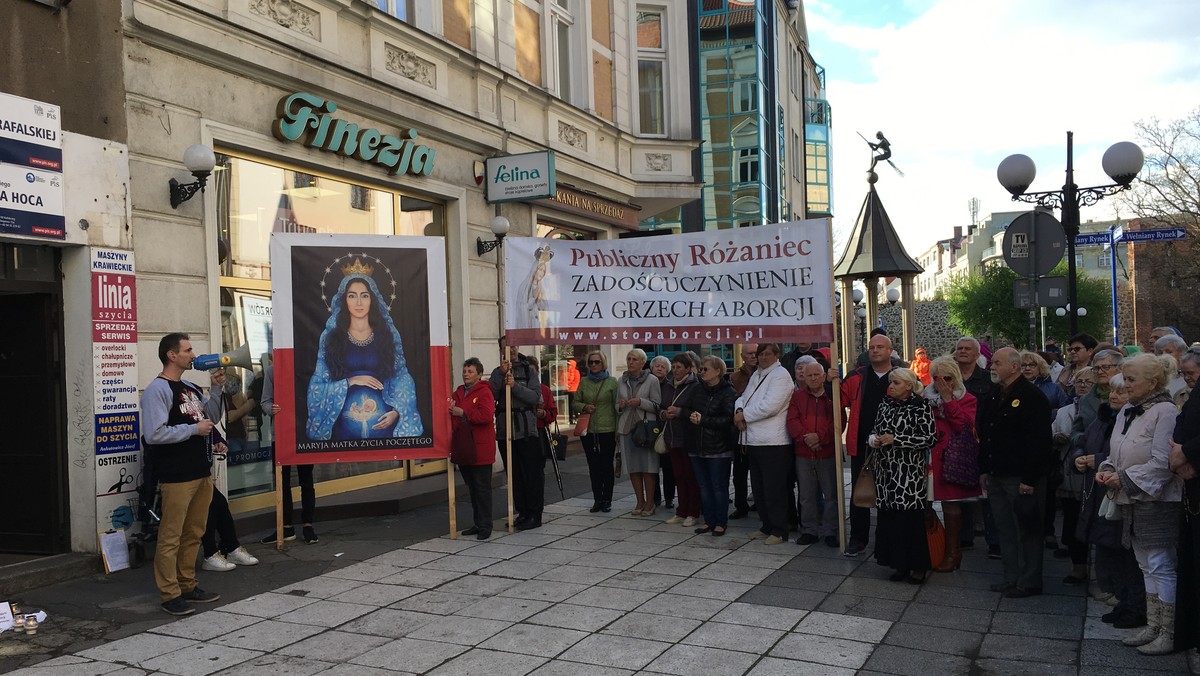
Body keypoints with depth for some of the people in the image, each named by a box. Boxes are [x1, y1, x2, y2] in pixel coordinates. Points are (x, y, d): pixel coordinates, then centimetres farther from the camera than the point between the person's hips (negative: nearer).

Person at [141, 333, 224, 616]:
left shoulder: (191, 388, 15)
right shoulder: (157, 390, -11)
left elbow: (212, 418, 23)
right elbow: (154, 434, -21)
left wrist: (216, 390, 9)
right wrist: (193, 429, -15)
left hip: (202, 473, 8)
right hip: (176, 477, -8)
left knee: (193, 534, 15)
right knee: (171, 537, -2)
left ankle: (188, 585, 25)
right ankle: (170, 594, 5)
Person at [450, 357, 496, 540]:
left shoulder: (484, 392, -8)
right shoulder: (458, 393, 15)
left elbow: (486, 415, -24)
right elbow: (451, 417, 21)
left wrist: (462, 413, -20)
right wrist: (450, 409, -2)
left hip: (480, 449, -8)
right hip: (463, 448, 8)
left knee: (482, 487, -2)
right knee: (472, 488, 15)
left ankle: (485, 526, 4)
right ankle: (477, 523, 24)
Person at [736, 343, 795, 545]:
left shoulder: (780, 375, -9)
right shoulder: (756, 375, 18)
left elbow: (769, 406, -20)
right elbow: (744, 398, 18)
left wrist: (744, 415, -10)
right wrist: (739, 410, -5)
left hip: (773, 443, -9)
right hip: (754, 440, 9)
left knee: (774, 489, -3)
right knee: (759, 488, 15)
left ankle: (779, 531, 5)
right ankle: (767, 526, 26)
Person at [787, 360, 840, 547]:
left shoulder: (833, 395, 1)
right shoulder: (797, 396, 8)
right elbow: (792, 421, -1)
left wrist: (820, 436, -19)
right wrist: (805, 437, -16)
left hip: (828, 454, -2)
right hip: (803, 454, 2)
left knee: (831, 494, 3)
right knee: (807, 496, 9)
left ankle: (830, 532, 13)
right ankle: (809, 530, 20)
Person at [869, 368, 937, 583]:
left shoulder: (921, 406, -6)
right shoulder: (885, 405, 12)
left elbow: (930, 438, -12)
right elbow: (875, 430, 22)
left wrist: (896, 440, -15)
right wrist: (873, 439, -2)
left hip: (910, 473, -6)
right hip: (886, 471, 6)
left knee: (912, 519, -4)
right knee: (889, 518, 5)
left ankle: (918, 566, 10)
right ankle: (900, 564, 17)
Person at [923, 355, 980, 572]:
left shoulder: (966, 399, 1)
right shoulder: (927, 398, 10)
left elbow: (965, 427, -14)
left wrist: (949, 400, -15)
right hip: (931, 458, 4)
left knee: (951, 504, -4)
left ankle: (953, 552, 7)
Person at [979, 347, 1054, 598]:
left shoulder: (1031, 396, -14)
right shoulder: (995, 397, 13)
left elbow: (1037, 441, -19)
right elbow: (984, 435, 19)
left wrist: (1029, 479, -21)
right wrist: (984, 469, 15)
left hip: (1021, 478, -8)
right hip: (997, 475, 9)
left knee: (1027, 530, 2)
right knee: (1005, 530, 13)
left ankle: (1029, 582, 11)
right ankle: (1012, 577, 23)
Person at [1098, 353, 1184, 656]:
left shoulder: (1166, 412, -15)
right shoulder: (1127, 410, 11)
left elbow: (1163, 463, -20)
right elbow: (1118, 453, 19)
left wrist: (1125, 478, -18)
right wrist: (1107, 469, 1)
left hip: (1157, 501, -9)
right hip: (1132, 500, 9)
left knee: (1161, 567, -2)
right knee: (1146, 566, 15)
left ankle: (1168, 634, 7)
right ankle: (1153, 627, 24)